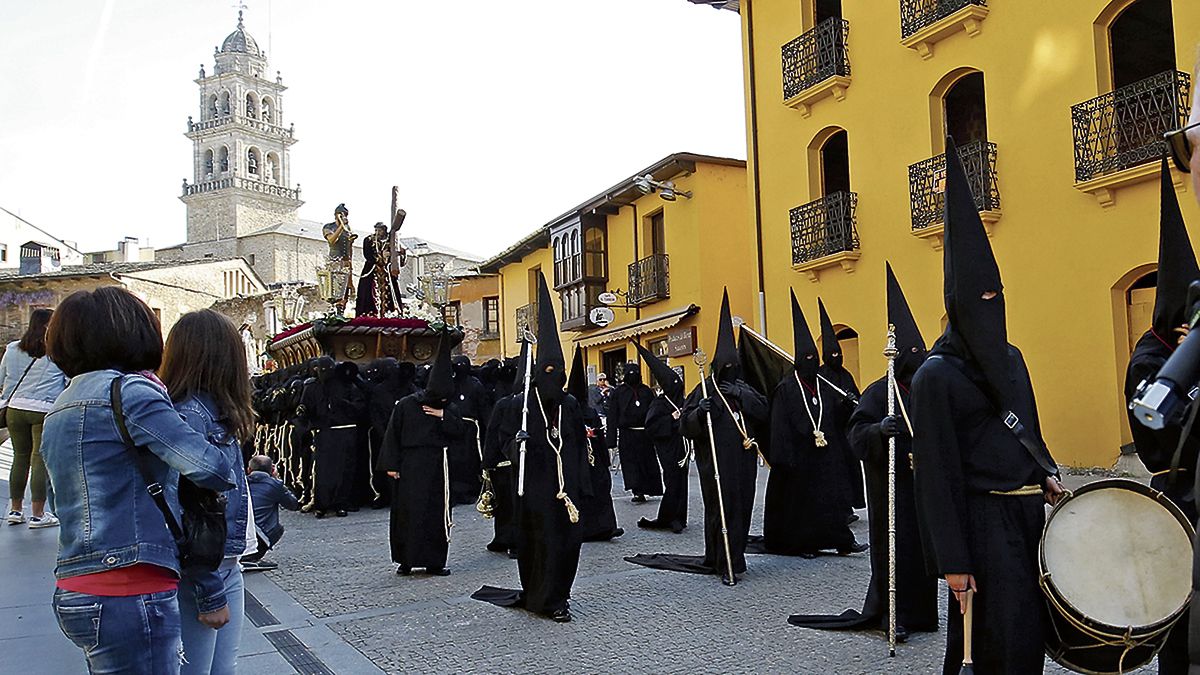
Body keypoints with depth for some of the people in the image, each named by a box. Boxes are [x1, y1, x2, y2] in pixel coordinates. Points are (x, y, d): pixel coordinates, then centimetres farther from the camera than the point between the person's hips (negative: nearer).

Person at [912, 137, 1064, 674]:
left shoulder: (1010, 358, 11)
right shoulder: (936, 375, -12)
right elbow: (936, 471, -15)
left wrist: (1047, 474, 2)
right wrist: (952, 561, -17)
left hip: (1028, 511, 8)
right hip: (983, 521, -8)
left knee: (1029, 631, 13)